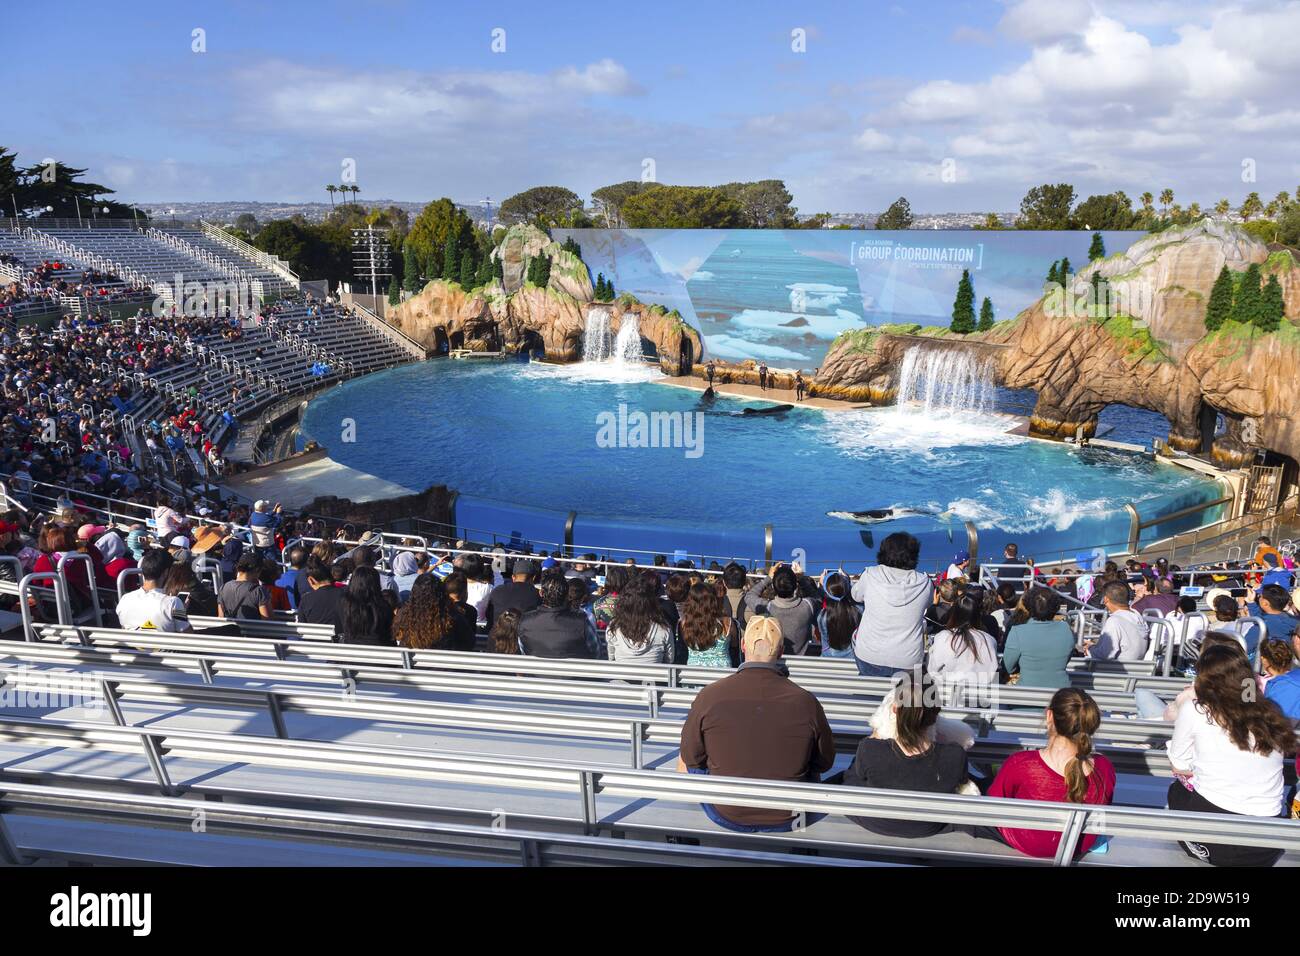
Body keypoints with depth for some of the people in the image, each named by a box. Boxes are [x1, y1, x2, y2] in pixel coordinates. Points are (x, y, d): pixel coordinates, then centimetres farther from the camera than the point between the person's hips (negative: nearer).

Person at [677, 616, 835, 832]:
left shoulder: (709, 697, -18)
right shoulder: (806, 702, -17)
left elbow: (691, 757, -4)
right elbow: (825, 762, -1)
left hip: (725, 817, -1)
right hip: (787, 821, 1)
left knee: (683, 764, 28)